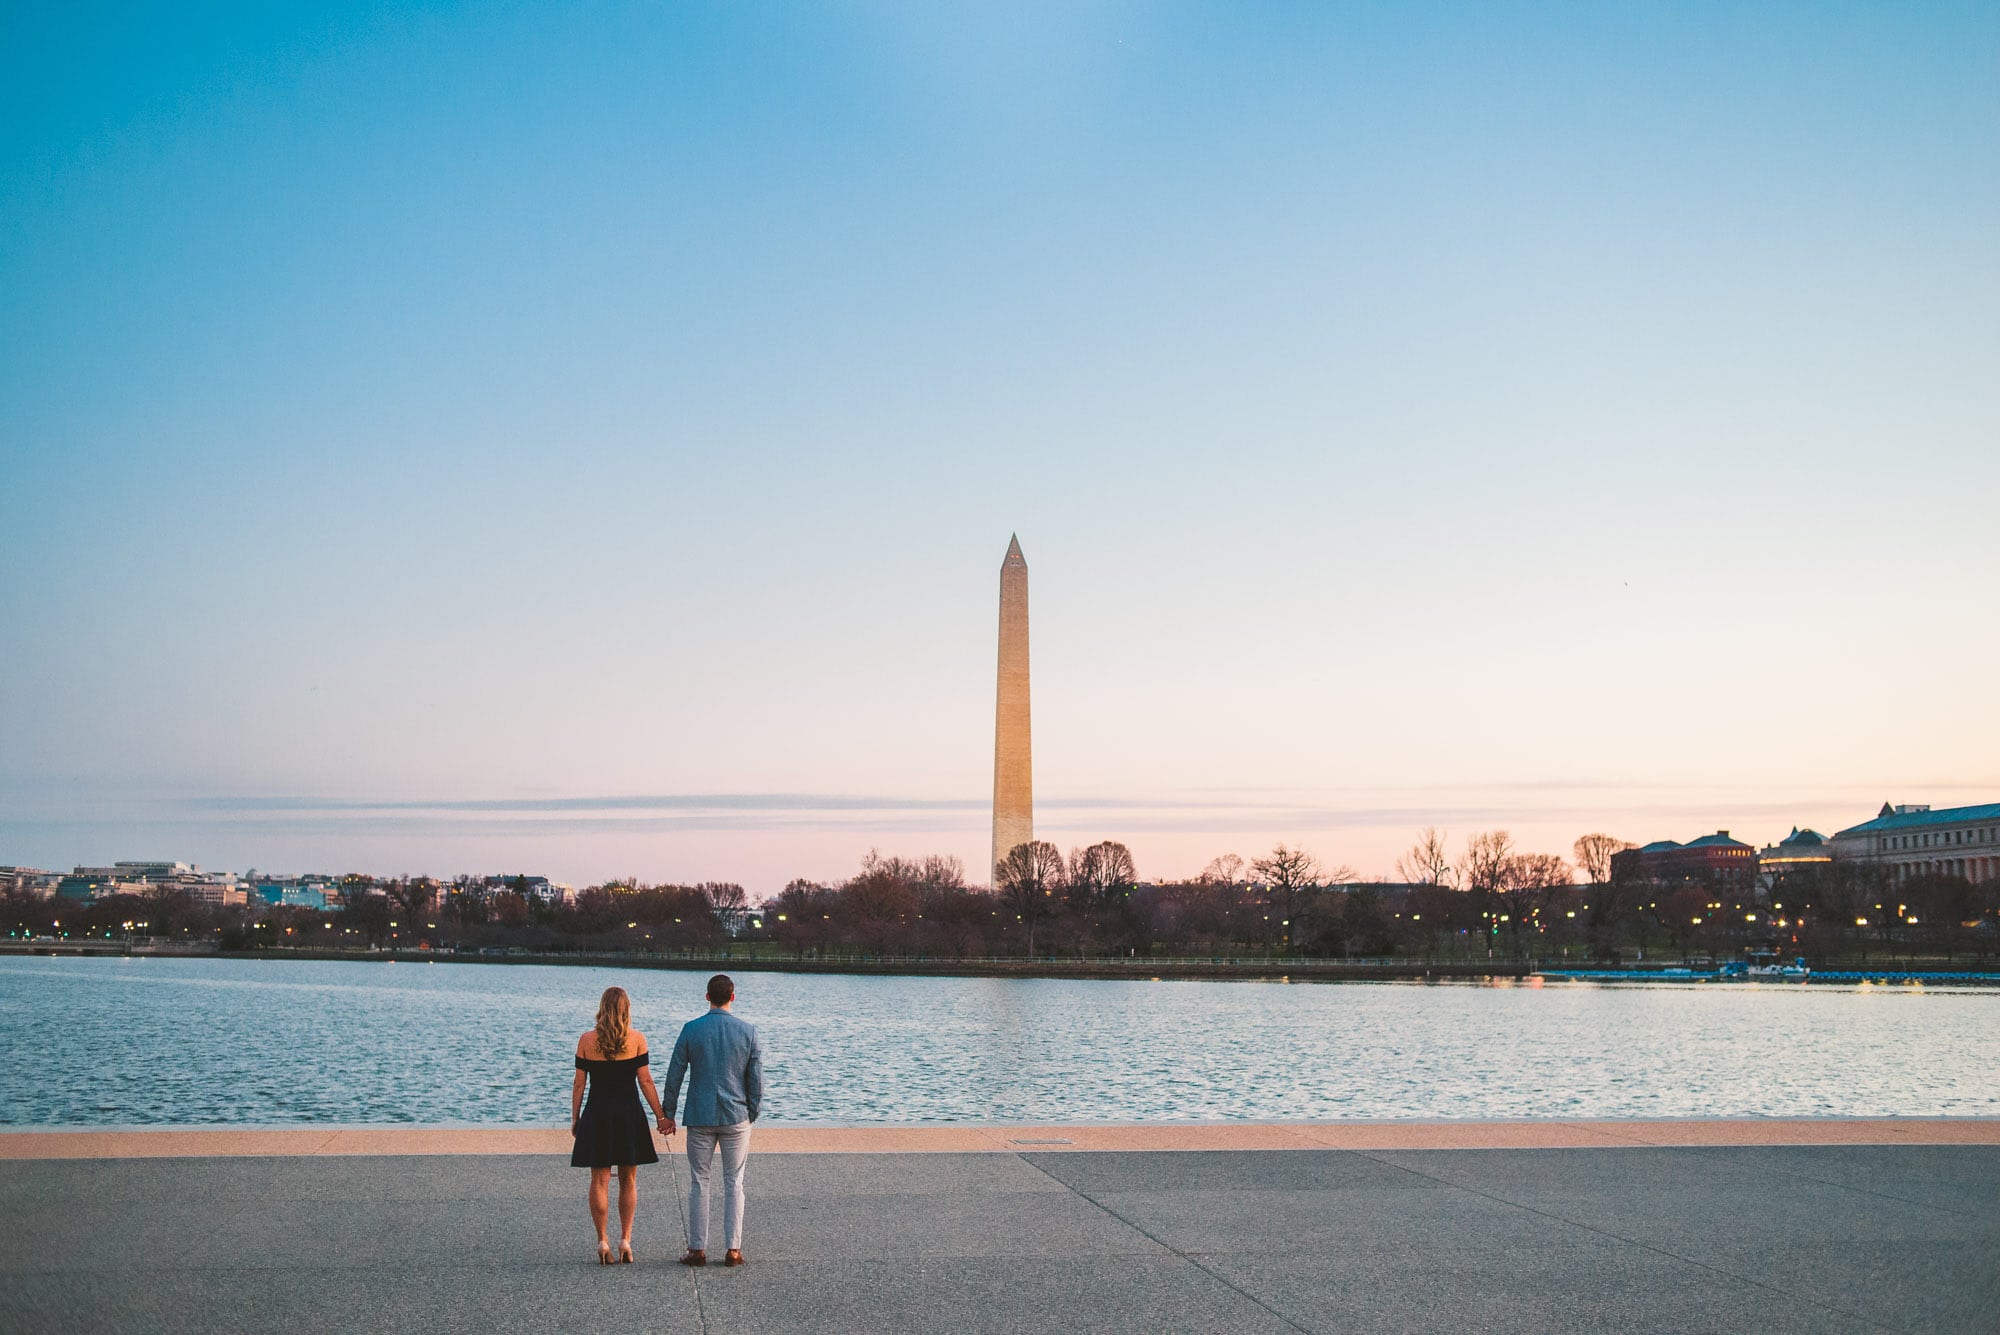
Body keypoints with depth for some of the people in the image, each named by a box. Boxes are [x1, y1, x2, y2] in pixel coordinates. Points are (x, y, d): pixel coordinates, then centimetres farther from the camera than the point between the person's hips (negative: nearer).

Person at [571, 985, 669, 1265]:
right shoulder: (636, 1039, -5)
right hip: (629, 1114, 0)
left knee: (600, 1181, 7)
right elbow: (645, 1081, -5)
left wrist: (575, 1119, 8)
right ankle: (625, 1241, 9)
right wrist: (661, 1115, 2)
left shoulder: (587, 1041, -2)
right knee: (628, 1181, 11)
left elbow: (578, 1084, 0)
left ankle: (603, 1243, 6)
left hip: (597, 1114, 0)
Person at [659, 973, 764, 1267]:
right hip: (736, 1118, 0)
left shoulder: (691, 1030, -4)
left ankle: (697, 1249, 8)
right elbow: (756, 1080, -2)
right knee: (734, 1183, 7)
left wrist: (667, 1114, 9)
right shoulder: (748, 1032, -4)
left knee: (699, 1182, 8)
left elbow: (674, 1075, -1)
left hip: (700, 1117, 0)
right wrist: (751, 1116, 11)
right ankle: (733, 1250, 6)